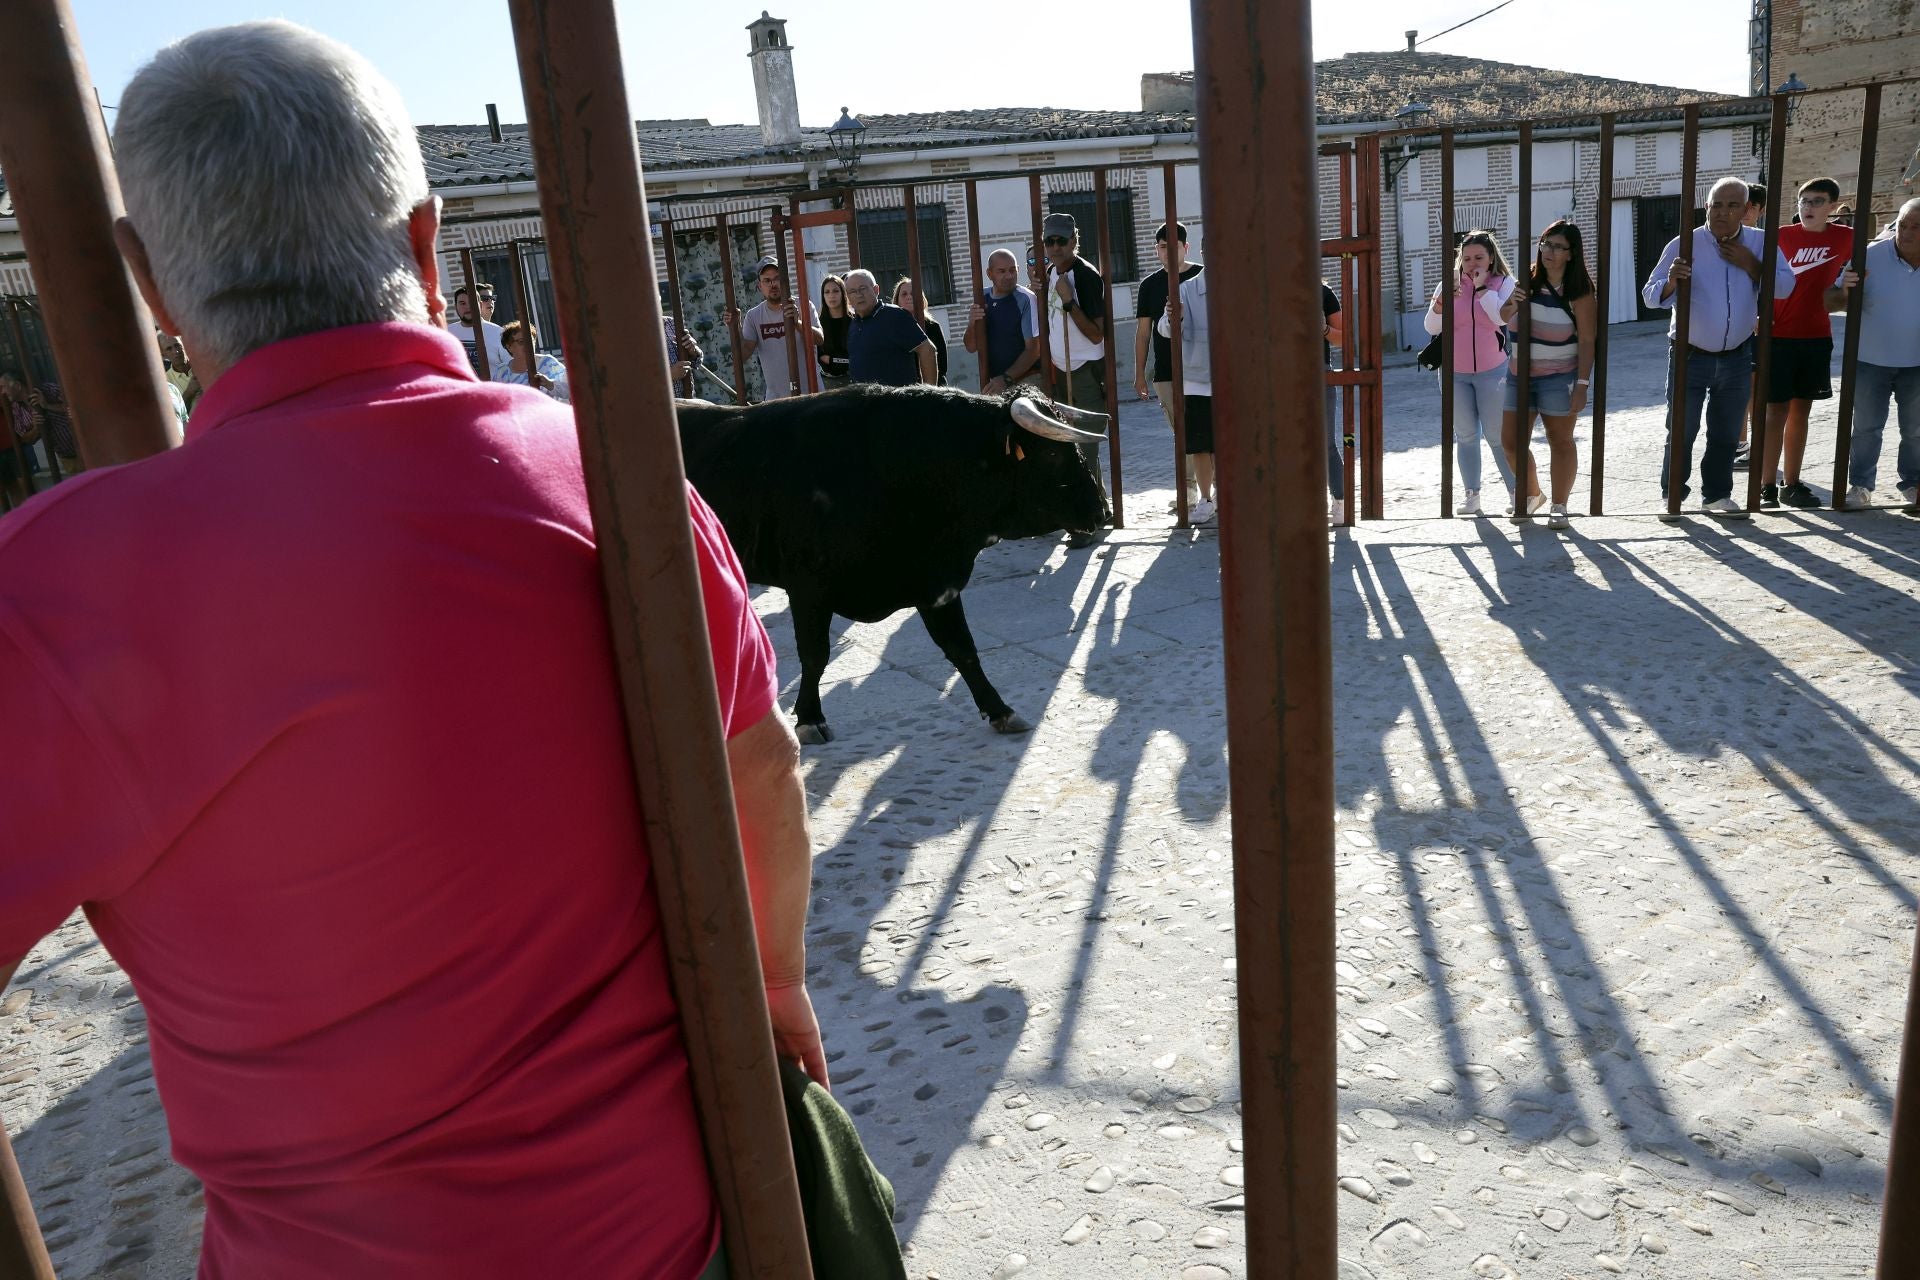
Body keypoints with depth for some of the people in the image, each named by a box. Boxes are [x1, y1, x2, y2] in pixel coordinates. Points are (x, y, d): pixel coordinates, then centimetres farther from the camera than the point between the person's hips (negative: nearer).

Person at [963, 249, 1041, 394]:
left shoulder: (1025, 299, -12)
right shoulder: (982, 299, 4)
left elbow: (1034, 348, -14)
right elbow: (971, 347, 7)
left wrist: (1007, 378, -21)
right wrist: (972, 324, -13)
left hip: (1025, 381, -4)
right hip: (994, 382, 5)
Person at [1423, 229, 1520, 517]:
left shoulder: (1503, 283, -4)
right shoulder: (1450, 284, 0)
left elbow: (1503, 316, -22)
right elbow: (1431, 327, -4)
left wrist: (1482, 287, -19)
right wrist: (1440, 303, -22)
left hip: (1492, 371, -2)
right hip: (1454, 373, 2)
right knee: (1466, 435, 9)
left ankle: (1517, 492, 11)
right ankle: (1471, 493, 17)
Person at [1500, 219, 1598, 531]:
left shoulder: (1579, 292, -11)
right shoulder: (1529, 281, 3)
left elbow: (1587, 341, -13)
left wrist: (1582, 384, -19)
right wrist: (1512, 304, -9)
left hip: (1559, 376, -5)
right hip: (1520, 373, 5)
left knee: (1560, 441, 5)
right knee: (1511, 441, 8)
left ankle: (1559, 506, 14)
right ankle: (1532, 495, 30)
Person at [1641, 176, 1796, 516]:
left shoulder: (1760, 243, 0)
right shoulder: (1683, 245, -9)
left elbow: (1785, 286, -5)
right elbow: (1650, 295, -13)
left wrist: (1751, 265, -17)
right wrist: (1671, 282, -34)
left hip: (1737, 358, 3)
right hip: (1691, 356, -3)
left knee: (1726, 433, 12)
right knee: (1681, 431, 1)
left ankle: (1716, 496, 23)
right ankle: (1672, 495, 15)